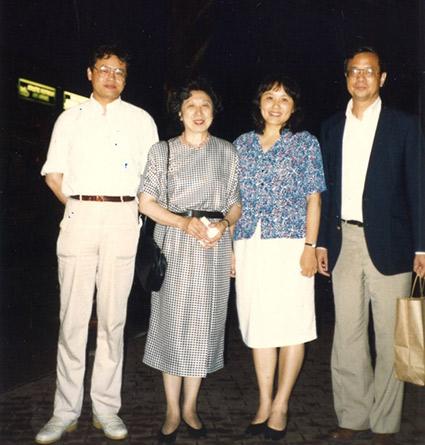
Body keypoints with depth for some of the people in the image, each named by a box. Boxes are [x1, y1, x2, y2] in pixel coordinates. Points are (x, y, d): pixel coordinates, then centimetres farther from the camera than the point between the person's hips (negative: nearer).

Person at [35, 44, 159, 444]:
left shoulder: (141, 120, 13)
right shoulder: (70, 118, 14)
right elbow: (53, 175, 12)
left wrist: (133, 213, 2)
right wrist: (80, 207, 3)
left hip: (123, 220, 0)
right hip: (79, 217, 0)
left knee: (112, 317, 3)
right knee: (73, 318, 1)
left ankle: (106, 407, 13)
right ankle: (66, 411, 10)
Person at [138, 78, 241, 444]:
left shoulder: (227, 152, 9)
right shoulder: (162, 151, 6)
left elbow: (237, 204, 12)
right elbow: (146, 203, 1)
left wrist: (223, 225, -10)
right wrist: (184, 222, -13)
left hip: (215, 246, 1)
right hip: (174, 245, -1)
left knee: (203, 323, 5)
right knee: (172, 322, 1)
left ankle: (190, 406, 20)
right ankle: (172, 411, 14)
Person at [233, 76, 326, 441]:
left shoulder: (306, 144, 5)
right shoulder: (242, 144, 12)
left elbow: (313, 198, 1)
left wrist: (310, 247, -8)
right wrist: (230, 246, 7)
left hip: (290, 243, -3)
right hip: (249, 245, 3)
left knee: (291, 323, 0)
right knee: (258, 324, 7)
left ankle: (280, 406, 13)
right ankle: (264, 404, 18)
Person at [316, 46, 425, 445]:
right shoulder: (332, 128, 13)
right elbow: (327, 189, 13)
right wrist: (321, 242, 8)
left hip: (388, 244, -3)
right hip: (343, 243, 4)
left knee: (389, 338, 4)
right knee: (347, 337, 8)